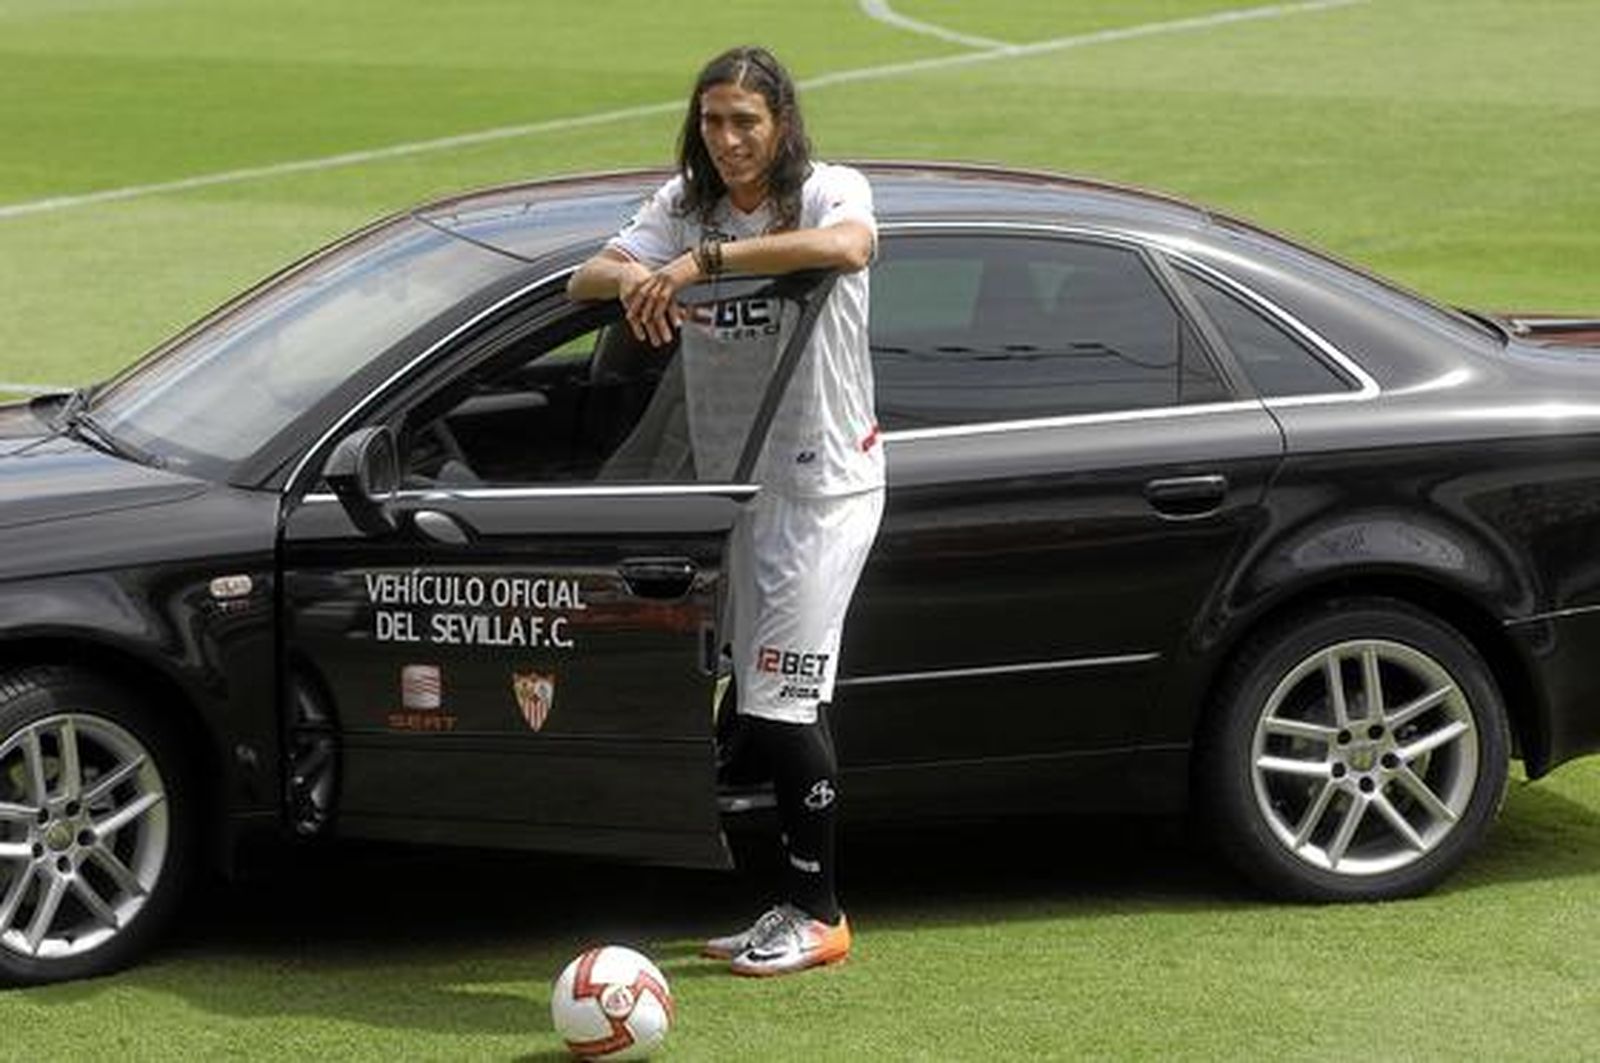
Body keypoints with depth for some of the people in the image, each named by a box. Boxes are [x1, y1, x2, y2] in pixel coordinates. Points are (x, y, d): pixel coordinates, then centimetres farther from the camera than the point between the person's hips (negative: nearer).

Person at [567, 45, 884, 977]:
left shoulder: (828, 191, -10)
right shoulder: (683, 207, 6)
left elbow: (848, 245, -35)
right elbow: (586, 280, -3)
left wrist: (703, 260, -37)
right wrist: (641, 280, -27)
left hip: (825, 484, -6)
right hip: (737, 481, 6)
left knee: (779, 705, -8)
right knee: (786, 705, 12)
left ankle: (818, 916, 3)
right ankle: (799, 907, 20)